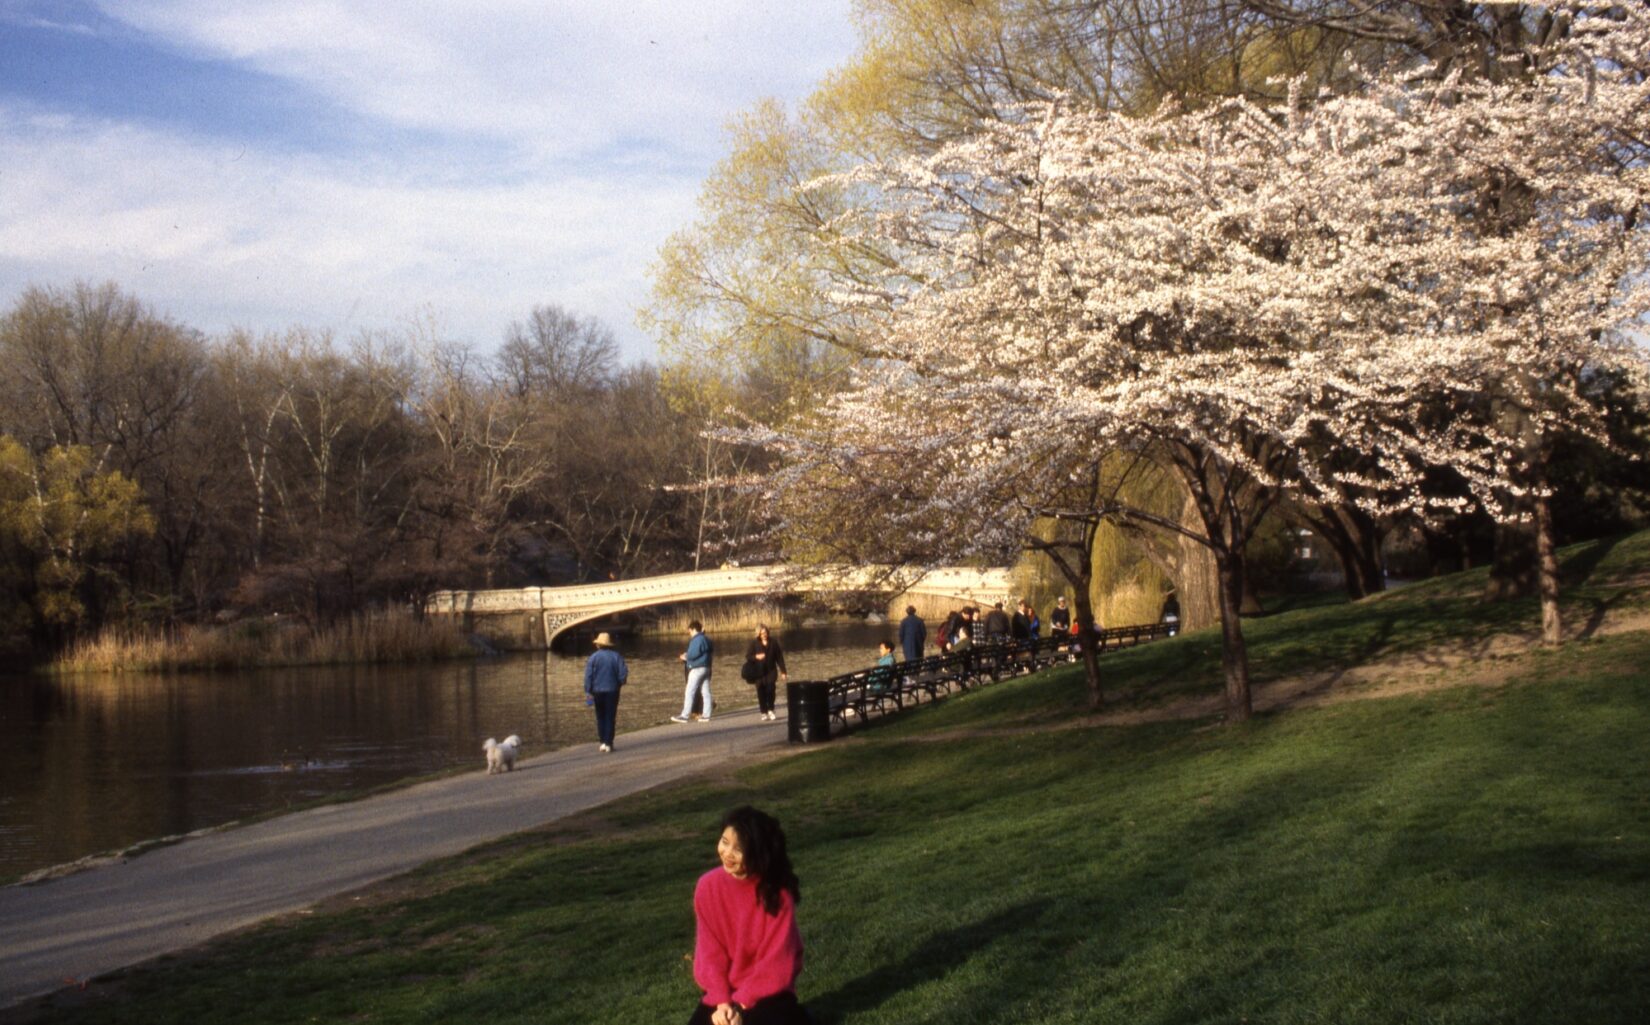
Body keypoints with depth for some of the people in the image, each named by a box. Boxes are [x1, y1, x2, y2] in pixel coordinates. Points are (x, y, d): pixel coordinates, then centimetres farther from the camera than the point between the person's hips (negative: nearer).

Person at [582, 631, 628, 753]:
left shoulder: (594, 657, -4)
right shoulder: (616, 656, -3)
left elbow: (588, 675, -7)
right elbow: (624, 672, -6)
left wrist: (588, 691, -4)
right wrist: (620, 684, 12)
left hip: (598, 691, 0)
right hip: (612, 690, 0)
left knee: (600, 717, 13)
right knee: (610, 718, 3)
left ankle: (602, 742, 10)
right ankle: (608, 743, -2)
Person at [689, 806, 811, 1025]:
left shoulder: (778, 891, -17)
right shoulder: (708, 886, -8)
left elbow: (776, 960, -15)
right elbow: (709, 952, -4)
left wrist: (740, 1004, -20)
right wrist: (722, 1001, -17)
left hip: (767, 991, -3)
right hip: (725, 990, 4)